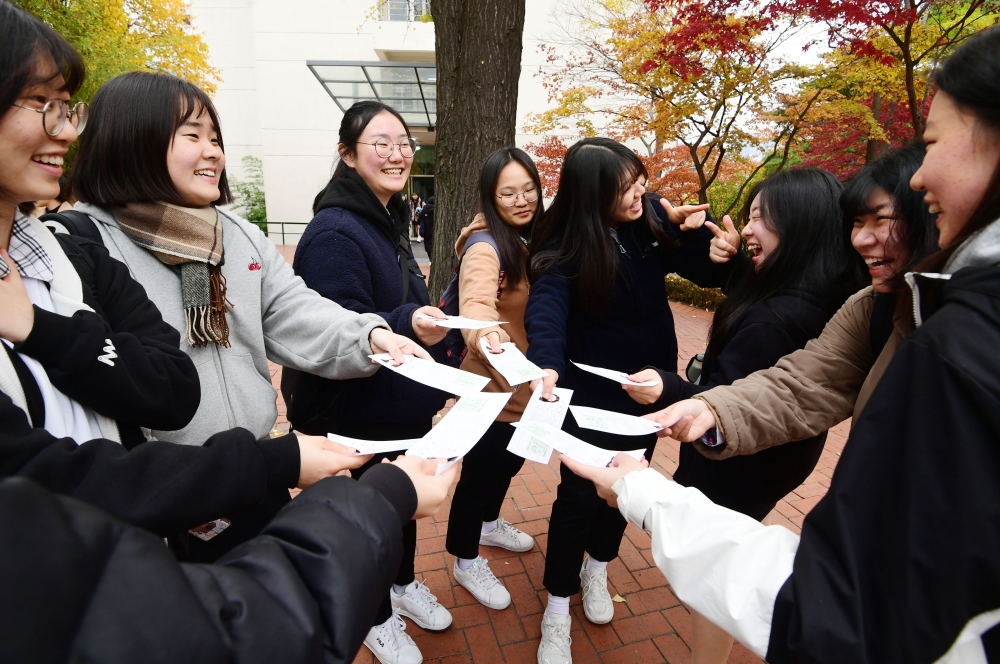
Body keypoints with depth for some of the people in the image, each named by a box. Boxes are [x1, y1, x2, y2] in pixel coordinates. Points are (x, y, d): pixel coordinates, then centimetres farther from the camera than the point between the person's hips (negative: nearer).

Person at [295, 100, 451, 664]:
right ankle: (377, 617, 40)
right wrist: (406, 323, -39)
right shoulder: (334, 232, -21)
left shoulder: (391, 221, 7)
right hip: (364, 415, -8)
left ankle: (405, 582, 51)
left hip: (409, 404, 8)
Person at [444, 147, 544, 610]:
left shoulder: (531, 239, 3)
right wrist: (485, 332, -62)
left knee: (511, 460, 26)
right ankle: (466, 562, 34)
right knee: (480, 470, 9)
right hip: (491, 385, -8)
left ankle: (489, 524, 53)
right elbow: (476, 301, -42)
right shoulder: (485, 246, -22)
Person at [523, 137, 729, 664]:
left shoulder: (653, 219, -8)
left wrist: (695, 229, -21)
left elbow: (713, 274, -2)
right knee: (579, 494, 3)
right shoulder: (564, 247, -21)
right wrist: (547, 364, -55)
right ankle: (557, 612, 26)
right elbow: (546, 309, -36)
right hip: (593, 391, -5)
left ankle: (596, 569, 47)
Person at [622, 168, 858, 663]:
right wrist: (735, 264, -2)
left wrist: (668, 390, -45)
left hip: (733, 470, -11)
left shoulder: (775, 319, -33)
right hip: (770, 458, 11)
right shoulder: (820, 297, -3)